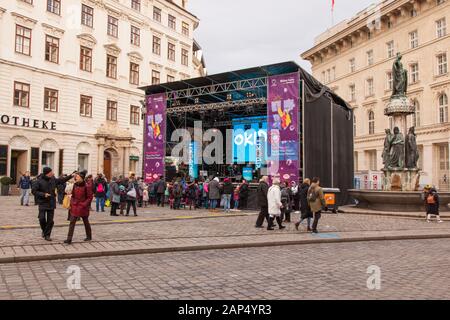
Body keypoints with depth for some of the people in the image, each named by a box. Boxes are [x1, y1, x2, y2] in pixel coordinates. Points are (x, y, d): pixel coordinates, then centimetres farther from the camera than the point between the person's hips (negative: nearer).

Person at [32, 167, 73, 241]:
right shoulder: (39, 181, -11)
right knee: (42, 218, -7)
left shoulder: (53, 179, 4)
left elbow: (61, 180, 20)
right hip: (43, 203, -4)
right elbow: (34, 191, -10)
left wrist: (70, 176, 17)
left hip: (51, 203, 4)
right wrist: (43, 194, -19)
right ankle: (44, 230, 21)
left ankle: (47, 235, 15)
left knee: (50, 220, 4)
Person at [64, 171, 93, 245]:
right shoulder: (75, 185, 4)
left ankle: (89, 237, 29)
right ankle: (69, 239, -2)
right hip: (75, 207, 5)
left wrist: (84, 205, -17)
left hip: (83, 207, -5)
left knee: (86, 222, 12)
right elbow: (73, 195, 14)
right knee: (72, 222, -3)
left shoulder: (87, 185, -14)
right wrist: (71, 203, 2)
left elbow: (90, 197, -11)